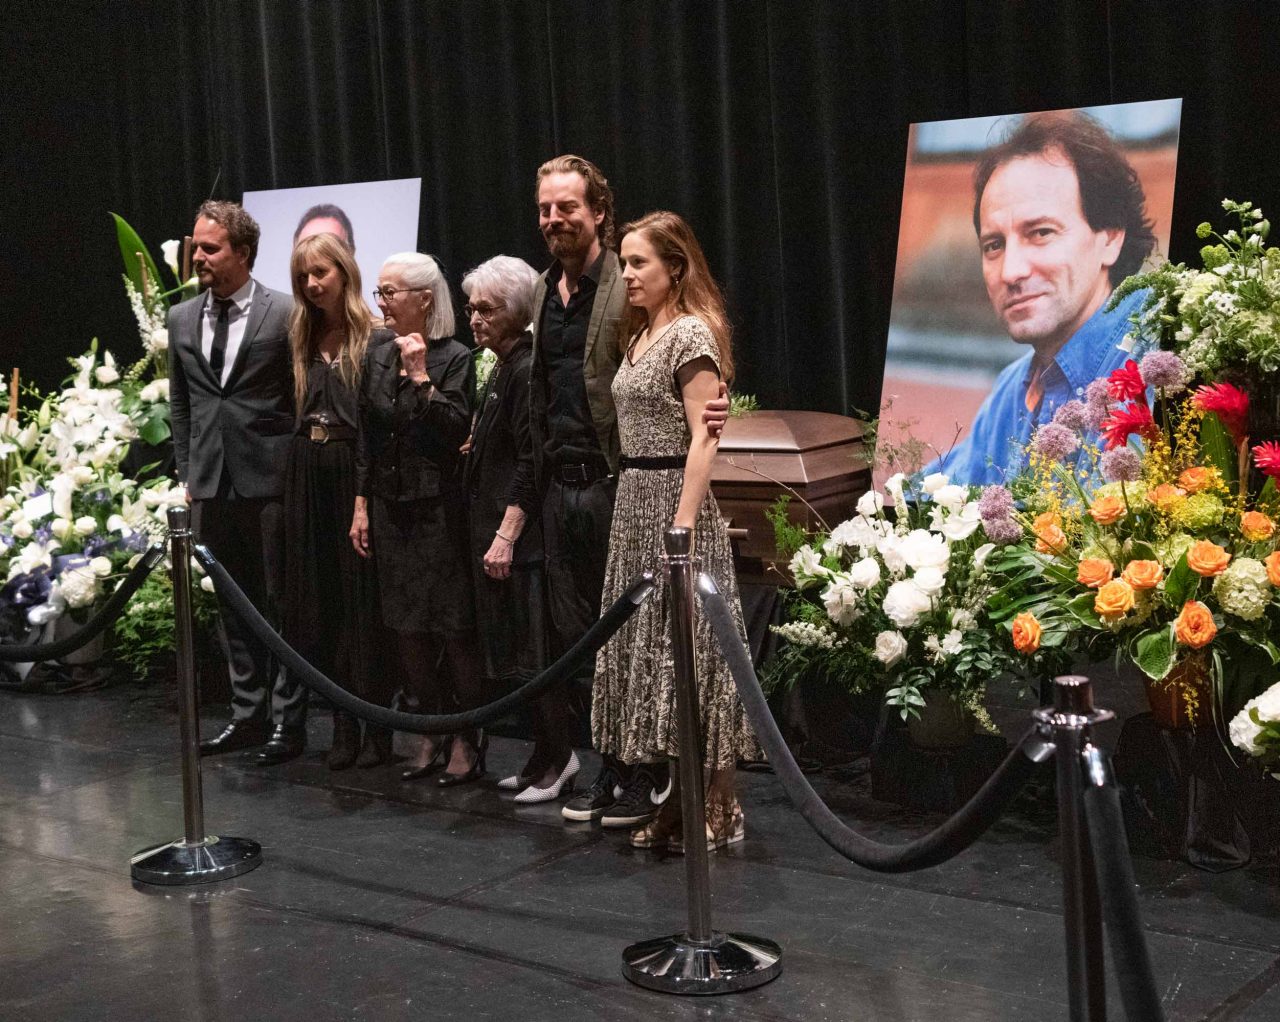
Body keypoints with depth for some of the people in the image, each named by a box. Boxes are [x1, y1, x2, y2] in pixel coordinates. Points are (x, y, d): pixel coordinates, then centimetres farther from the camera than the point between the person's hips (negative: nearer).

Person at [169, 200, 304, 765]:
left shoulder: (285, 314, -6)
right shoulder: (182, 319, 10)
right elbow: (180, 405, 16)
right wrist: (187, 474, 12)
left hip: (271, 483, -5)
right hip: (210, 486, 5)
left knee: (282, 602, 2)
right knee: (231, 606, 12)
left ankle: (288, 719, 11)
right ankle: (248, 713, 23)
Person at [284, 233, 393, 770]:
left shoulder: (377, 341, -6)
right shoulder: (301, 339, 12)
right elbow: (289, 410, 11)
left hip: (357, 473, -6)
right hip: (309, 476, 6)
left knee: (364, 601, 0)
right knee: (320, 600, 8)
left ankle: (377, 728, 8)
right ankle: (344, 725, 16)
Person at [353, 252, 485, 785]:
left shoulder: (454, 359, -8)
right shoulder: (377, 357, 10)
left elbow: (456, 432, -18)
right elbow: (366, 438, 13)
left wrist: (422, 378, -19)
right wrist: (361, 506, 9)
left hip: (441, 509, -6)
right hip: (391, 509, 6)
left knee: (454, 626, -1)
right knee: (407, 628, 10)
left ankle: (468, 740, 10)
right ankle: (434, 732, 22)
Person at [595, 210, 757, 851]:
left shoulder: (692, 333, -11)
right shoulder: (643, 335, 16)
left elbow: (703, 439, -17)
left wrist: (682, 528, -22)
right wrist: (635, 516, 11)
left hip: (675, 500, -9)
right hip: (634, 502, 9)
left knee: (684, 650, -4)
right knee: (648, 649, 11)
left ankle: (714, 809, 5)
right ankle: (674, 803, 19)